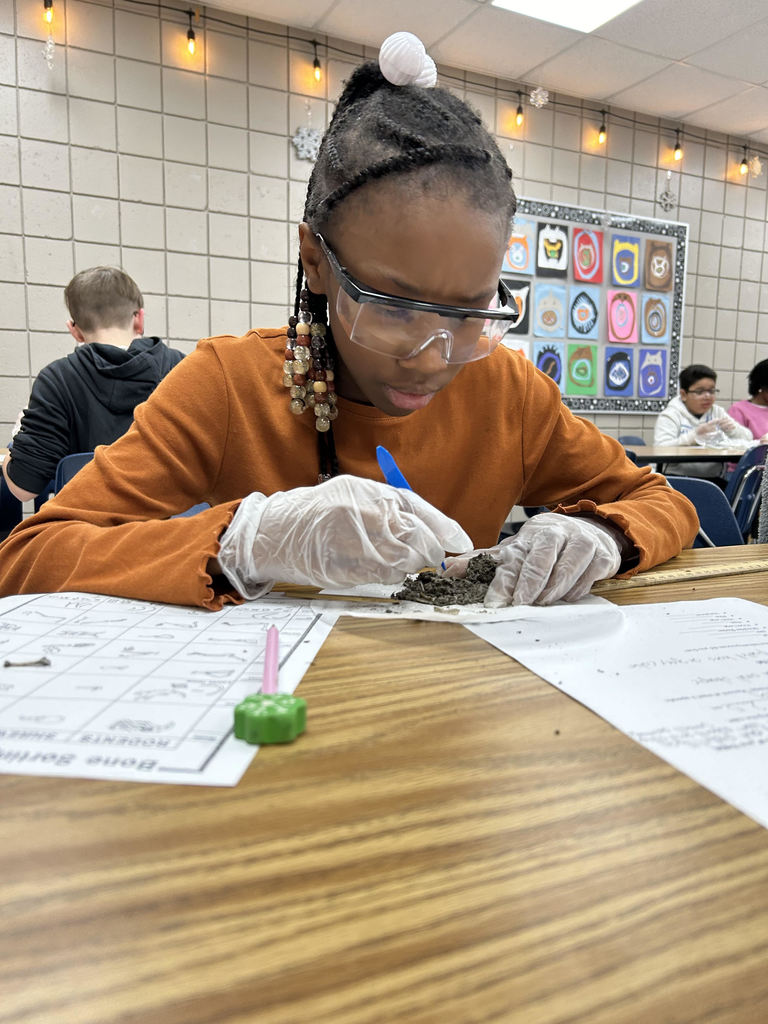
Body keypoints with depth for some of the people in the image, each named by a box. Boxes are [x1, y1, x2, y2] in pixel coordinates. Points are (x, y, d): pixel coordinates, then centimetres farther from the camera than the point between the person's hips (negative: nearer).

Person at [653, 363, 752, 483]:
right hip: (679, 480, -5)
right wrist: (695, 435, -25)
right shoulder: (669, 416, 1)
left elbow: (748, 437, 20)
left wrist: (733, 429, -3)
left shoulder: (717, 412, 19)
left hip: (715, 479, 5)